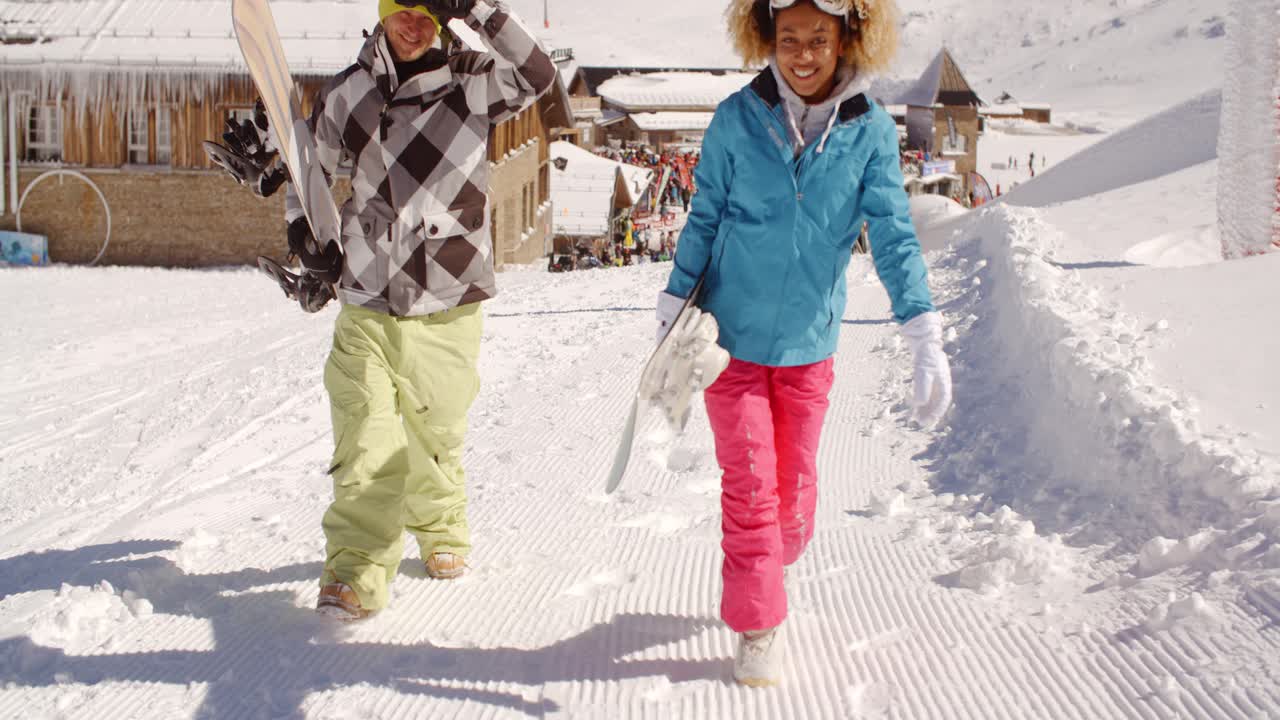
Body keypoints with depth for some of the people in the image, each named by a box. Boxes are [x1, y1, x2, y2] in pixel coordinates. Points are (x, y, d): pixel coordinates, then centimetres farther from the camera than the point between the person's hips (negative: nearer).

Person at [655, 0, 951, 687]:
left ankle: (770, 571, 42)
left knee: (794, 484, 14)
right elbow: (702, 221, 0)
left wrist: (926, 339, -16)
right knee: (749, 484, 1)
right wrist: (672, 315, 2)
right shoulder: (737, 118, -9)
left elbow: (894, 237, -9)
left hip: (810, 342, 2)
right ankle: (758, 625, 17)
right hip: (731, 334, -1)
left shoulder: (870, 130, -8)